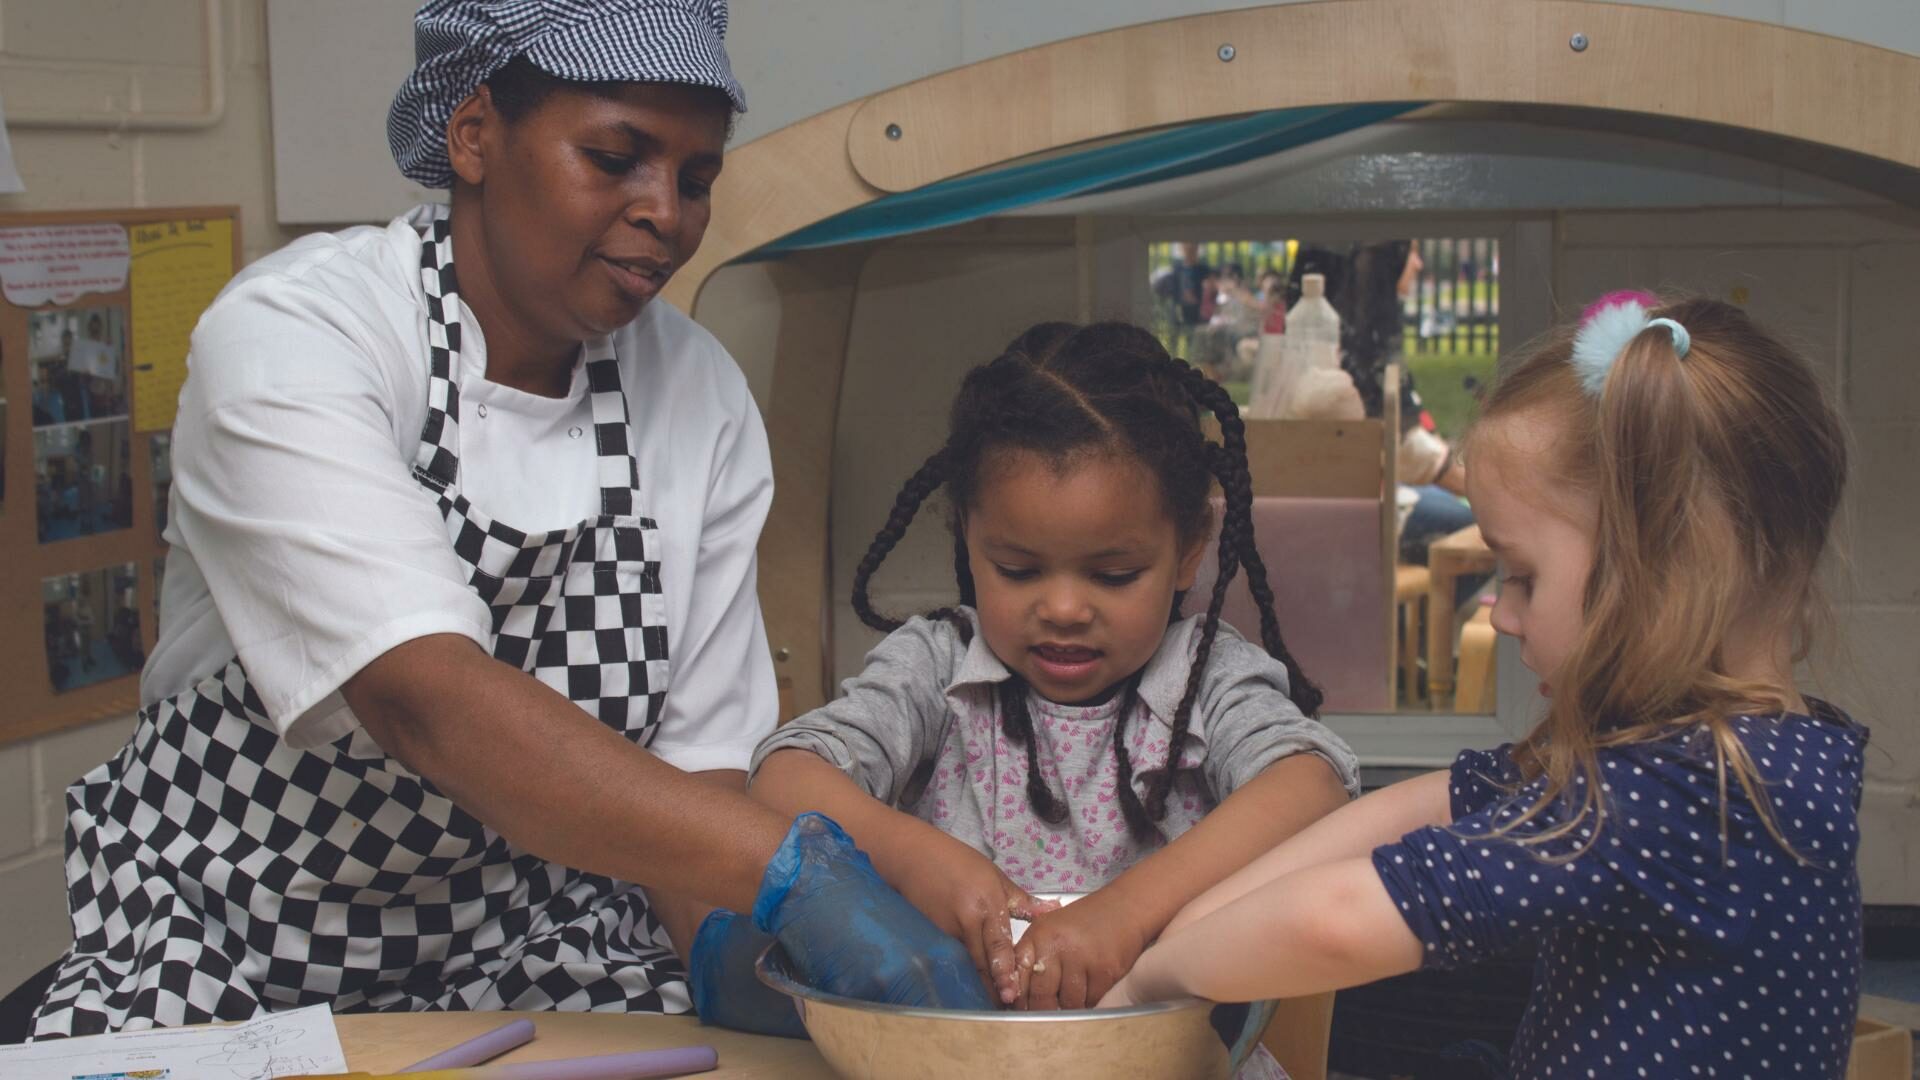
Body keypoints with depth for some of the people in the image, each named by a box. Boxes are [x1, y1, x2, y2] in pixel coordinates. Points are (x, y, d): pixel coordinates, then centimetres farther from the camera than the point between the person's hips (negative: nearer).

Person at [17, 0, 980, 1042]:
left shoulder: (700, 397, -2)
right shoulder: (289, 332, -19)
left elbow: (698, 752, -1)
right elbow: (422, 693, -33)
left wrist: (719, 939, -23)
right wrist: (789, 867, -42)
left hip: (533, 956, 3)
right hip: (221, 954, -3)